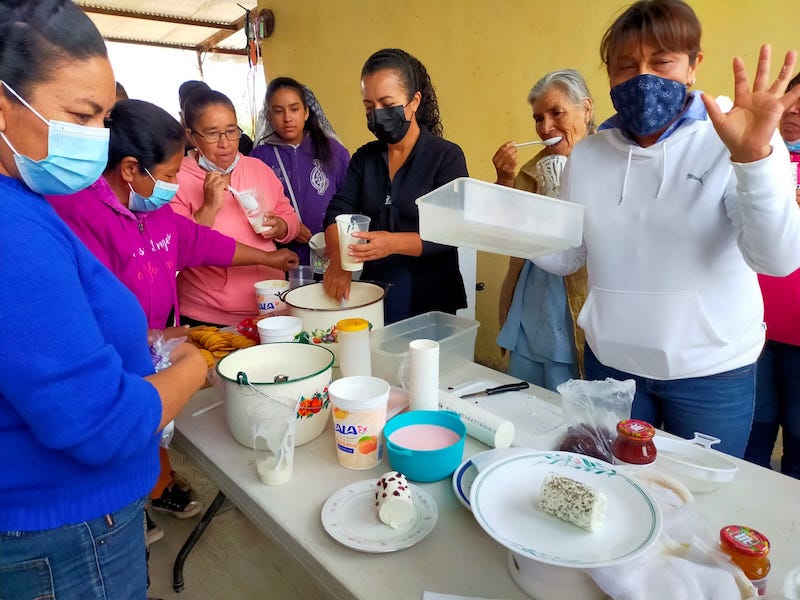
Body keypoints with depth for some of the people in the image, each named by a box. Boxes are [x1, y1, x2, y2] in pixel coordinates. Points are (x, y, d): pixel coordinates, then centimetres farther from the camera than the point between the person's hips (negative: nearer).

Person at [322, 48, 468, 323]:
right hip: (373, 292, 4)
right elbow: (337, 212, -3)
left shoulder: (447, 156, -8)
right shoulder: (364, 158, 7)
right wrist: (337, 259, -22)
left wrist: (394, 243, -32)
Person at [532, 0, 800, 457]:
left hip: (712, 373, -2)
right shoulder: (588, 155, -1)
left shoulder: (727, 145, -11)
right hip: (610, 365, 3)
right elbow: (568, 257, 2)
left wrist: (755, 157, -37)